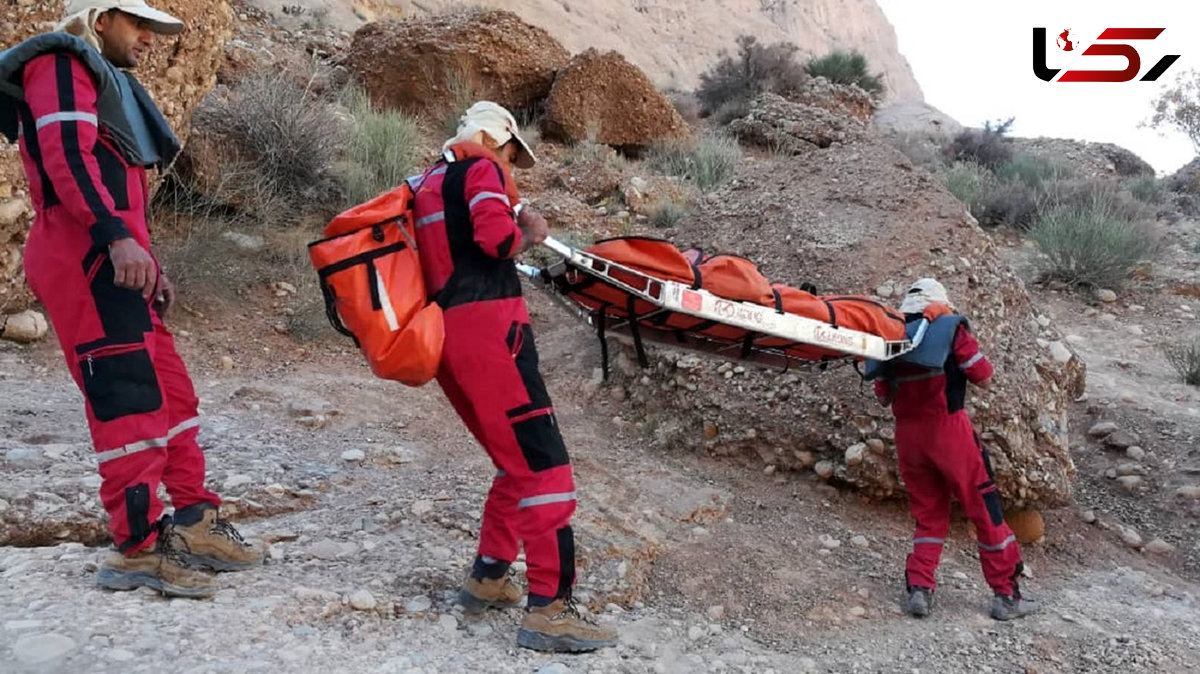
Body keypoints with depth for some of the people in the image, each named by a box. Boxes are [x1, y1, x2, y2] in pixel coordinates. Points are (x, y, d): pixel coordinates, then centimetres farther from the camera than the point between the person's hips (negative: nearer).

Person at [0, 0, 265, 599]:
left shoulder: (104, 80, 30)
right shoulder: (62, 64, 0)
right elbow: (67, 156, -17)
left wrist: (147, 264, 21)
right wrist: (116, 236, -28)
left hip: (109, 261, 10)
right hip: (85, 260, -10)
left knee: (170, 391, 9)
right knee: (128, 400, -12)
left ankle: (194, 521, 15)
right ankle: (137, 549, -7)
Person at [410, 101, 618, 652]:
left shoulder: (428, 186, 27)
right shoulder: (481, 169, 2)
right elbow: (495, 236, -15)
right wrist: (528, 235, 4)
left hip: (446, 335, 9)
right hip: (487, 327, -9)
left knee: (517, 461, 19)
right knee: (543, 461, -10)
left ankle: (488, 578, 23)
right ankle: (549, 609, -12)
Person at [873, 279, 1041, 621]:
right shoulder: (950, 326, -4)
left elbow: (883, 396, 9)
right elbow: (984, 380, -1)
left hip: (907, 434, 4)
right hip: (948, 428, -4)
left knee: (928, 514, 17)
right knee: (985, 509, 7)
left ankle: (919, 589, 7)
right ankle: (1007, 595, 14)